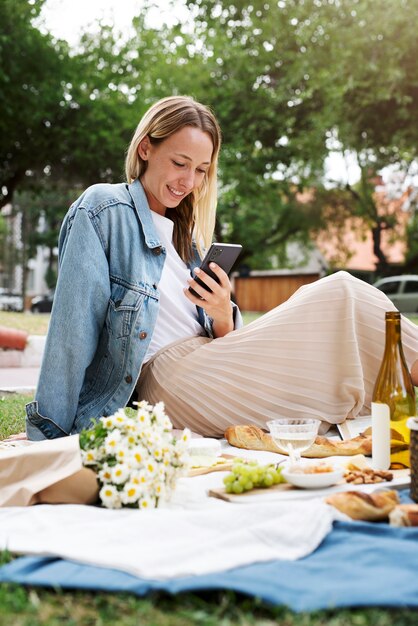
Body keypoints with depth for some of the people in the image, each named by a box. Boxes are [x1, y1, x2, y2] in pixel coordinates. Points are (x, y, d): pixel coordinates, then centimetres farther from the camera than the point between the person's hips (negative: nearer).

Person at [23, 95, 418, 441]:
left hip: (208, 369, 8)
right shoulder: (102, 209, -3)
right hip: (168, 376, -8)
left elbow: (224, 344, 15)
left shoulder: (184, 234, 20)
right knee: (344, 296, -13)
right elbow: (73, 331, -11)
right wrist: (49, 437, -14)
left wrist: (223, 317, -8)